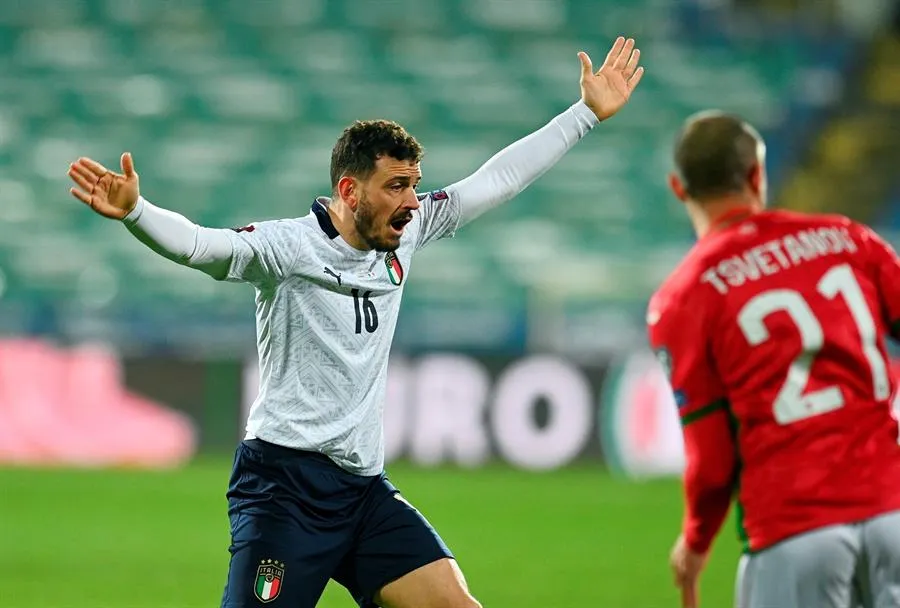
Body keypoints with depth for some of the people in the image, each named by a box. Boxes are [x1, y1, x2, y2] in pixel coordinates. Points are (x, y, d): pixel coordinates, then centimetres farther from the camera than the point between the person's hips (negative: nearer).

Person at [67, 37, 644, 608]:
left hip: (365, 487, 7)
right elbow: (203, 245, -27)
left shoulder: (404, 236, 8)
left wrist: (588, 112, 19)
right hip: (287, 482, -7)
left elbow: (497, 178, 16)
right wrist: (134, 211, -46)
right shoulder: (289, 247, -12)